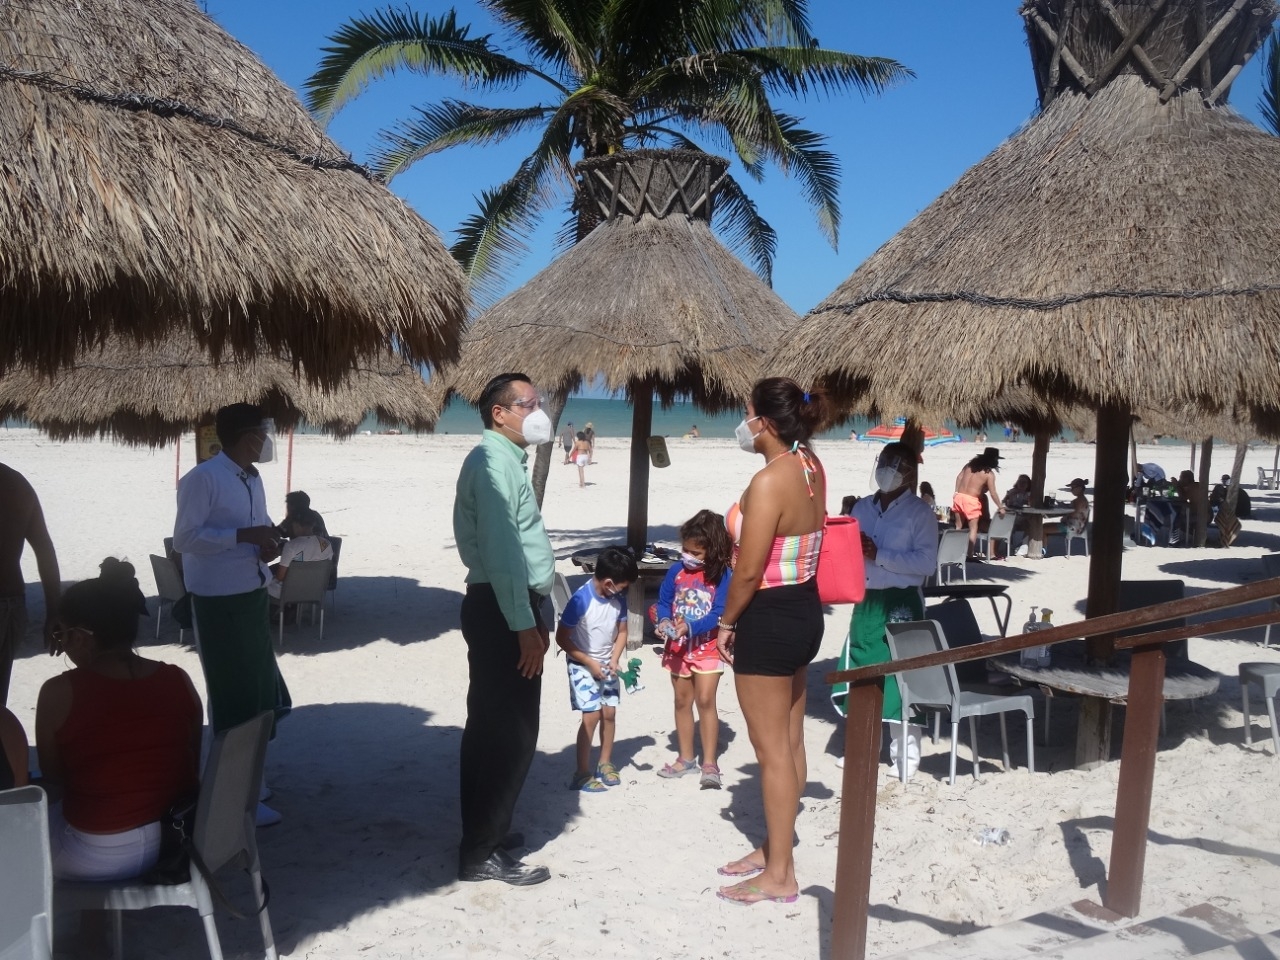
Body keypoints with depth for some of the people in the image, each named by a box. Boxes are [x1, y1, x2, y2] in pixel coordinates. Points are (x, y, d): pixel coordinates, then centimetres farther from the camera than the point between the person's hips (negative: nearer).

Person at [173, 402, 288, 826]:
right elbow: (185, 538, -20)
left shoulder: (253, 479, 10)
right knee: (233, 695, -1)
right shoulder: (202, 479, -16)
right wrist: (244, 536, -26)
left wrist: (269, 541, -2)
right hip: (218, 602, -9)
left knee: (260, 689, 17)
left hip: (253, 596, 9)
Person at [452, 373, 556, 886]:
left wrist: (534, 615, 19)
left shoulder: (507, 460, 18)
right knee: (511, 732, -6)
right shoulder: (495, 462, -14)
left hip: (506, 607, 11)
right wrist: (523, 625, -23)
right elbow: (501, 550, -22)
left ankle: (483, 831, 29)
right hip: (503, 610, -11)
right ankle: (482, 853, 2)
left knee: (490, 725, 17)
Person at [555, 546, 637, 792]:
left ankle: (605, 763, 26)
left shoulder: (618, 598, -9)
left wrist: (614, 660, -11)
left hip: (607, 665, 5)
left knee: (609, 713, 8)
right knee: (592, 715, -9)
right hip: (582, 665, -5)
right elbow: (562, 638, -19)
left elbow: (622, 631, 3)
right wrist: (590, 663, -17)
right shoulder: (581, 600, -26)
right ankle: (582, 774, 1)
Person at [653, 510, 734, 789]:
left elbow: (720, 614, -19)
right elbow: (663, 601, 3)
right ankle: (686, 758, 26)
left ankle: (710, 763, 2)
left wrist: (690, 626, -30)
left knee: (705, 701, -8)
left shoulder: (722, 576, -14)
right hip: (678, 647, 4)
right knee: (682, 701, 13)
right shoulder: (676, 571, -3)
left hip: (707, 647, -4)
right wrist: (664, 621, -18)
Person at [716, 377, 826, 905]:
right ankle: (774, 847, 34)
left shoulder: (768, 481, -23)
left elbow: (748, 571, -20)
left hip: (769, 617, -9)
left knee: (772, 748, 2)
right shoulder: (812, 467, 2)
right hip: (806, 609, 9)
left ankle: (779, 875, 13)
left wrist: (726, 623, -8)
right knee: (790, 741, 18)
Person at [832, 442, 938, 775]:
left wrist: (879, 555, -18)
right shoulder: (862, 507, 13)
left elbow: (927, 562, -13)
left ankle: (905, 752, 7)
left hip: (901, 602, -5)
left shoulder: (919, 512, -3)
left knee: (899, 678, -4)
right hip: (865, 600, 6)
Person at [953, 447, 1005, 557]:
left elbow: (959, 477, 12)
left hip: (959, 496, 6)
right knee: (973, 528, 3)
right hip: (971, 500, -6)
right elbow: (993, 493, -9)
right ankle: (971, 554, -1)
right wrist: (1000, 507, -1)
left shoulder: (970, 464, 9)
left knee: (958, 526, 14)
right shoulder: (989, 474, -8)